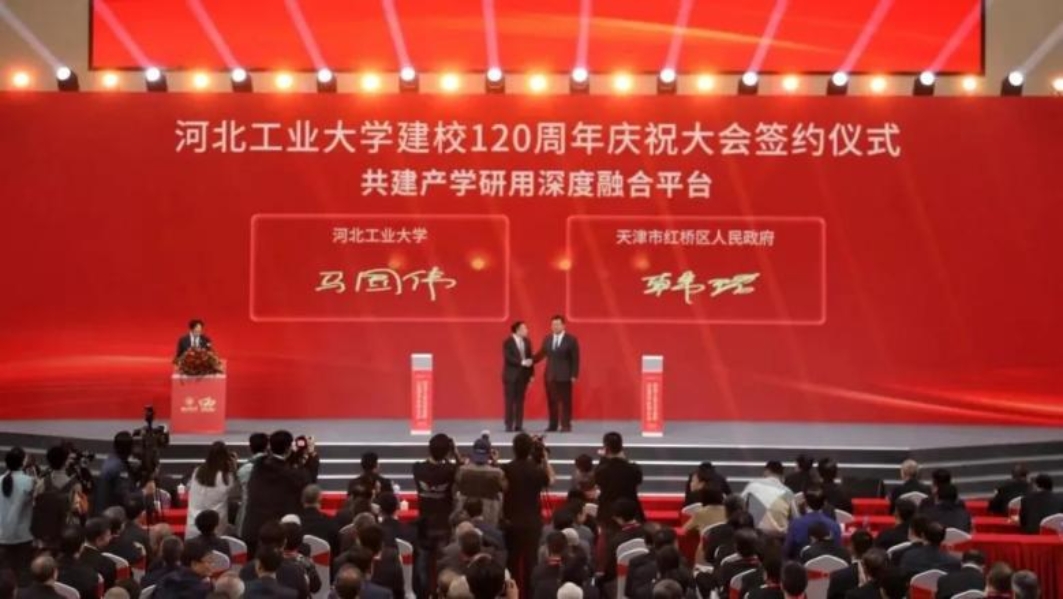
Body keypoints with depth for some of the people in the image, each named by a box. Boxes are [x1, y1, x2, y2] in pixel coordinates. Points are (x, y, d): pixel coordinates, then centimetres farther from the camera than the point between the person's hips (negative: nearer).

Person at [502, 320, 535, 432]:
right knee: (510, 401, -3)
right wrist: (522, 362, -22)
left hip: (523, 375, 5)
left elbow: (530, 358, 9)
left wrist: (531, 373, 4)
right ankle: (509, 425, 0)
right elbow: (508, 358, -17)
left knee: (520, 401, 5)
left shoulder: (527, 341, 10)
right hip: (511, 375, -5)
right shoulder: (508, 342, -7)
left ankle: (518, 425, 7)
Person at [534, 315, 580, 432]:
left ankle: (566, 426, 3)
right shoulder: (547, 339, 9)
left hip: (564, 376, -4)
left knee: (565, 401, -1)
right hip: (550, 375, 4)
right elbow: (541, 354, 10)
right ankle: (553, 425, 11)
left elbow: (575, 359, -5)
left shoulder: (571, 339, -3)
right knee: (551, 401, 5)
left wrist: (574, 375, -11)